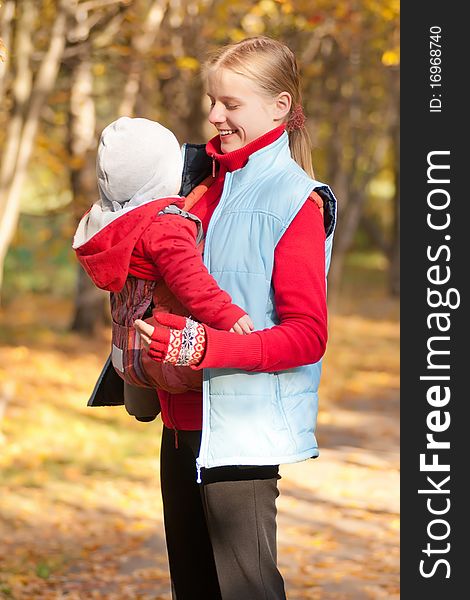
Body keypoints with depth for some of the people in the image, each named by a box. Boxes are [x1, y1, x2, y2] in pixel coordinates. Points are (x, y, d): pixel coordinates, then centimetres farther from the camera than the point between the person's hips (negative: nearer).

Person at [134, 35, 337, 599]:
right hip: (184, 424, 8)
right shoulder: (209, 187, 12)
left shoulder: (295, 202, -12)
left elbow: (307, 336, -18)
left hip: (244, 430, -8)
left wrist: (204, 347, -26)